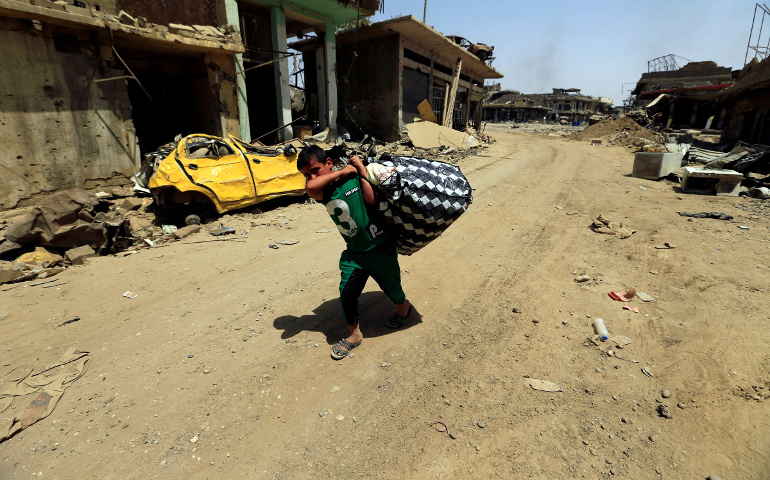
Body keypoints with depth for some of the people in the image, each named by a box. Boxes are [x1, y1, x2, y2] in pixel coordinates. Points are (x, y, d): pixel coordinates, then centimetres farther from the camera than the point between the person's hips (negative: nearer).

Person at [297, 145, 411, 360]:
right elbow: (310, 187, -26)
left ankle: (403, 306, 50)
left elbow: (371, 199, -23)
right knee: (347, 291, -5)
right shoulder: (323, 193, -3)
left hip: (381, 248, -3)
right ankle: (354, 334, 20)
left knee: (390, 286, 15)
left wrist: (361, 169, -19)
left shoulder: (354, 176, -10)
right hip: (354, 253, 3)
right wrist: (341, 172, -19)